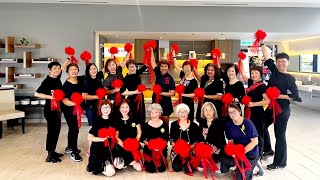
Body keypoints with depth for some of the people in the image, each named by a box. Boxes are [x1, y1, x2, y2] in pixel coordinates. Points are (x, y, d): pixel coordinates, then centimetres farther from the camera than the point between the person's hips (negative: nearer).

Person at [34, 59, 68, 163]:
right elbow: (37, 94, -18)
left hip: (57, 108, 8)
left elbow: (63, 67, 23)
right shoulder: (47, 81, -14)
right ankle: (50, 156, 3)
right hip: (50, 109, -8)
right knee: (52, 130, -4)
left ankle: (52, 151, 26)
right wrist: (50, 97, -23)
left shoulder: (57, 78, 6)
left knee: (56, 130, 13)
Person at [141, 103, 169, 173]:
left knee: (161, 169, -8)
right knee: (151, 169, -8)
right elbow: (143, 139, 2)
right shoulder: (146, 125, -3)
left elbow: (166, 139, 4)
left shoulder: (164, 125, 0)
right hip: (149, 149, 0)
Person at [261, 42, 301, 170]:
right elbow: (267, 58, 3)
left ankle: (280, 162, 15)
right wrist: (261, 44, 0)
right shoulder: (274, 71, 5)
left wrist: (280, 96, -21)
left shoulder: (289, 78, -9)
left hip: (282, 109, -7)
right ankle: (268, 150, 40)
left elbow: (295, 96, -13)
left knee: (279, 134, 1)